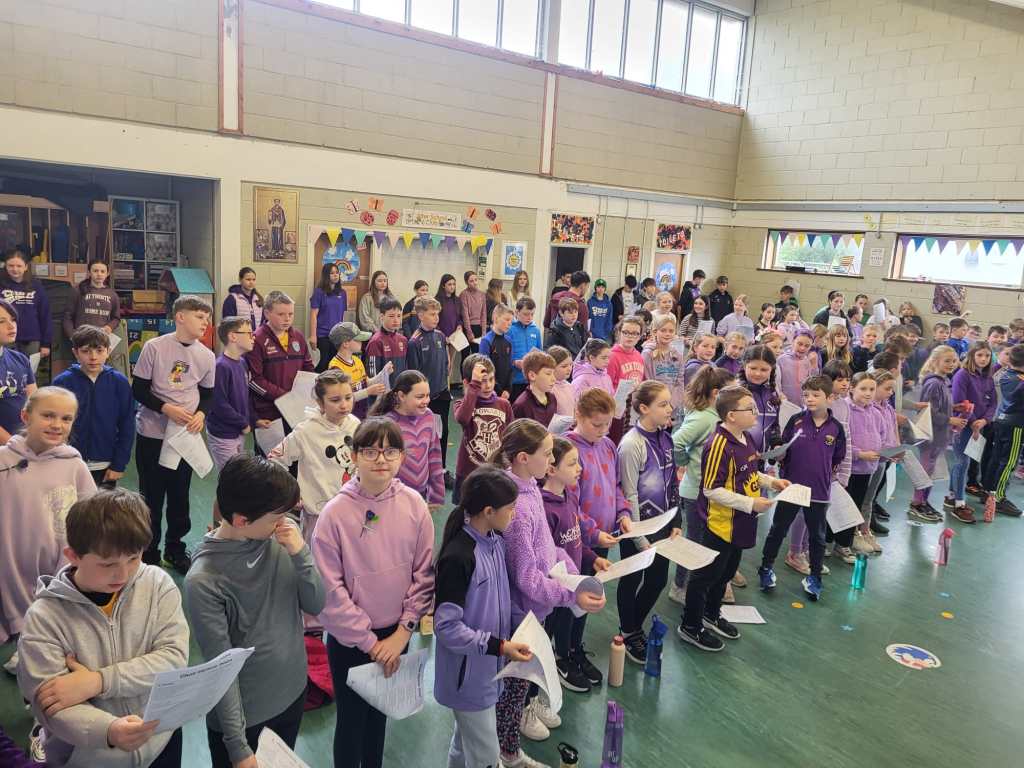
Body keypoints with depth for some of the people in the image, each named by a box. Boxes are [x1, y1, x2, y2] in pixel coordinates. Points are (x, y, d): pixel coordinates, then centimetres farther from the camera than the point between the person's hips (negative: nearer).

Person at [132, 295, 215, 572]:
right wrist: (166, 408, -19)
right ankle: (149, 553, 23)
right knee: (151, 495, 7)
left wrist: (201, 414, -10)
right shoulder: (154, 347, -10)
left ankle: (175, 549, 28)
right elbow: (138, 389, -7)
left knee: (180, 495, 12)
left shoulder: (207, 356, 0)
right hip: (152, 434, -3)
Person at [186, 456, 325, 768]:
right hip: (241, 714, -5)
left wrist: (300, 554, -22)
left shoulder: (278, 538, -11)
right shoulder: (203, 580, -24)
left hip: (293, 694, 5)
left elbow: (316, 605, -6)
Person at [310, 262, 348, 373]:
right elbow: (313, 315, -7)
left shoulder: (342, 293, 8)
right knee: (326, 361, 1)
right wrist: (313, 335, -12)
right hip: (323, 334, -4)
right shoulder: (319, 292, -4)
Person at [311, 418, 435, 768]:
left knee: (380, 711, 22)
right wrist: (369, 641, -11)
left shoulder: (413, 504, -11)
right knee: (351, 718, 12)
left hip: (395, 634, 3)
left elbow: (424, 572, -4)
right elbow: (330, 588, -14)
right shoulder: (336, 512, -18)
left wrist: (403, 630, -7)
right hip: (349, 638, -3)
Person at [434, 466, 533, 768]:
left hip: (488, 667, 8)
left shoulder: (496, 541, -2)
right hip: (468, 674, -8)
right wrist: (499, 646, -25)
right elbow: (447, 628, -23)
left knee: (465, 743, 25)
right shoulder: (457, 557, -28)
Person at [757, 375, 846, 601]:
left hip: (819, 491, 1)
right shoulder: (796, 420, -7)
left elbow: (838, 459, 8)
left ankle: (814, 577, 30)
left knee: (817, 536, 14)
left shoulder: (836, 427, -4)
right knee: (778, 530, 11)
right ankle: (766, 568, 28)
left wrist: (827, 475, 0)